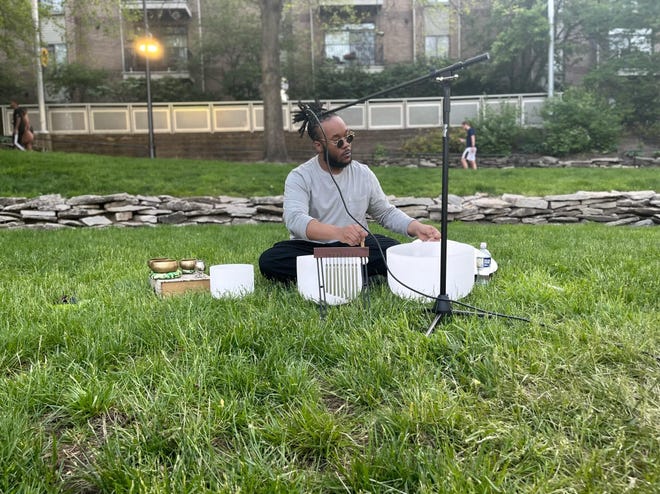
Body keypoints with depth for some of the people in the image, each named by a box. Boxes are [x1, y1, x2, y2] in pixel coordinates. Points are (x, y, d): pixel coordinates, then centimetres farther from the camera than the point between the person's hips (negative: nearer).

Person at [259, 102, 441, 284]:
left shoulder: (364, 174, 4)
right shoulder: (300, 177, -9)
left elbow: (386, 213, 13)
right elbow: (295, 219, -27)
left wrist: (417, 228, -8)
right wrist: (338, 233, -46)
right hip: (310, 248, -2)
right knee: (269, 260, -31)